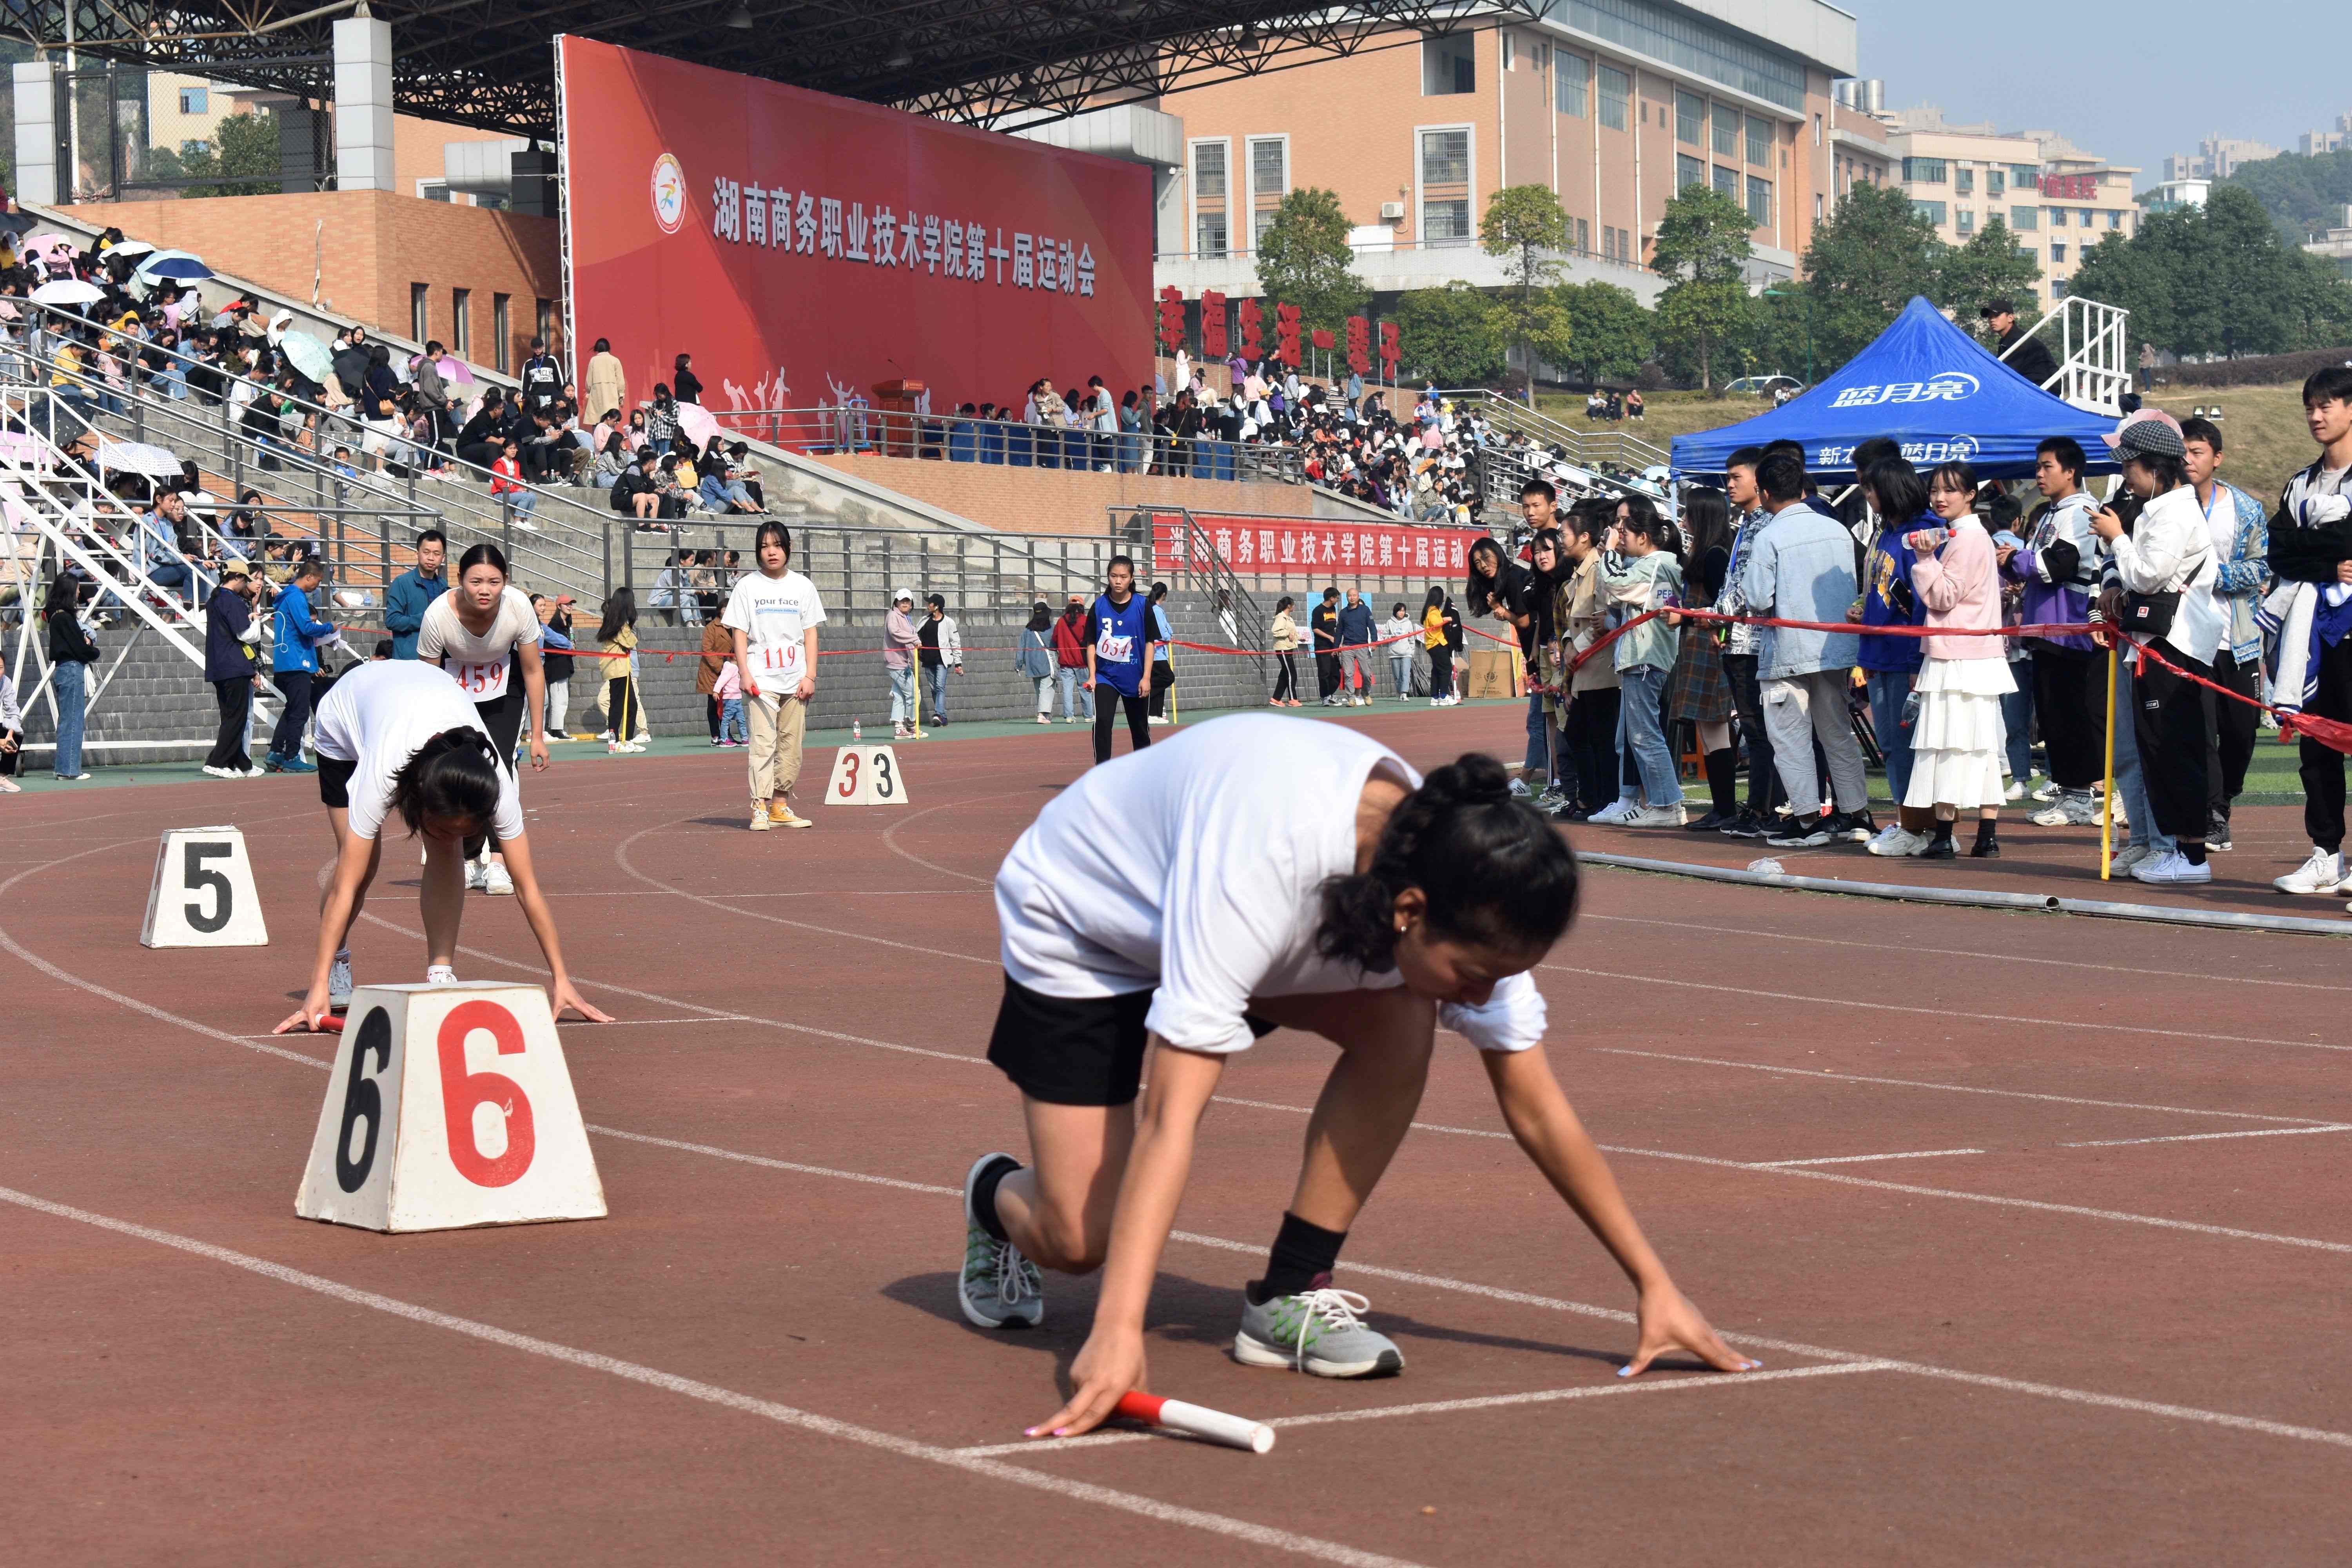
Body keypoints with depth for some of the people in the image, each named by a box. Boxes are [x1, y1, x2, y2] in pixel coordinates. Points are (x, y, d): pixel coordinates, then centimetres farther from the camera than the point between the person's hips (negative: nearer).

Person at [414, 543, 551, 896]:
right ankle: (470, 860, 11)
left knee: (498, 766, -16)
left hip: (504, 689, 0)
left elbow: (533, 671, -14)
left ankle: (497, 862, -17)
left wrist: (538, 735, -10)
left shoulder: (518, 606, -30)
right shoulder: (438, 615, -33)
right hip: (455, 690, 0)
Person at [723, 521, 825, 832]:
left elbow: (811, 633, 8)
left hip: (796, 680, 3)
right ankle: (760, 808, -12)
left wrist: (810, 676, 0)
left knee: (791, 745, 5)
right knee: (763, 743, -10)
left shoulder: (802, 586, 9)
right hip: (761, 680, -3)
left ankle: (780, 806, 12)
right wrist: (745, 674, -11)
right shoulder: (748, 586, 3)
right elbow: (740, 634, 0)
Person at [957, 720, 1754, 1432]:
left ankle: (1290, 1296, -9)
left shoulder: (1461, 891, -24)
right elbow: (1171, 1115, -47)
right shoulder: (1264, 861, -45)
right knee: (1079, 1239, -16)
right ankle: (995, 1196, 21)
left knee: (1400, 1021, -22)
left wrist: (1654, 1285, -10)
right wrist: (1118, 1332, -54)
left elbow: (1537, 1110, -12)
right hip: (1076, 925, -6)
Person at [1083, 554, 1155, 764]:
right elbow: (1092, 644, 4)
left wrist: (1146, 678, -8)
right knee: (1102, 720, -19)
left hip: (1135, 679, 0)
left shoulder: (1142, 607, -3)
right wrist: (1092, 676, -5)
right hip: (1106, 676, 0)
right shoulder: (1099, 607, -1)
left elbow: (1149, 643, -1)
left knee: (1140, 728, 11)